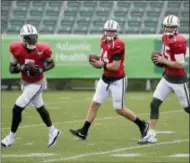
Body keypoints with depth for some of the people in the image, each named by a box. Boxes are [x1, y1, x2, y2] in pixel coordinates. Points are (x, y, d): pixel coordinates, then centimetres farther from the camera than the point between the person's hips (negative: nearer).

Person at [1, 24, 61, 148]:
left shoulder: (42, 50, -22)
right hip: (25, 82, 5)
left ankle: (11, 138, 5)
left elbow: (52, 63, -4)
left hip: (37, 84, -5)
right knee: (40, 108, 20)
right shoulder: (17, 49, -14)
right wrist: (22, 68, -28)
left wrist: (40, 70, -22)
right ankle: (53, 132, 39)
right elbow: (11, 69, -8)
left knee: (17, 109, -10)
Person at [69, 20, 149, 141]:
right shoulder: (104, 41, 4)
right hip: (105, 79, 8)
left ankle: (143, 125, 18)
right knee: (94, 104, 3)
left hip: (117, 81, -8)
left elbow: (115, 66, -24)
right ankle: (84, 132, 6)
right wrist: (98, 61, 1)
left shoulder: (118, 45, -22)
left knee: (119, 109, 1)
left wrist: (102, 65, -13)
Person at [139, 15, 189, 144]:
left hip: (178, 79, -8)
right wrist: (160, 58, 3)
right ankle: (151, 134, 1)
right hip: (167, 78, 8)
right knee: (154, 104, -1)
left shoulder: (178, 42, -22)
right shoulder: (166, 38, 4)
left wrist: (163, 60, -19)